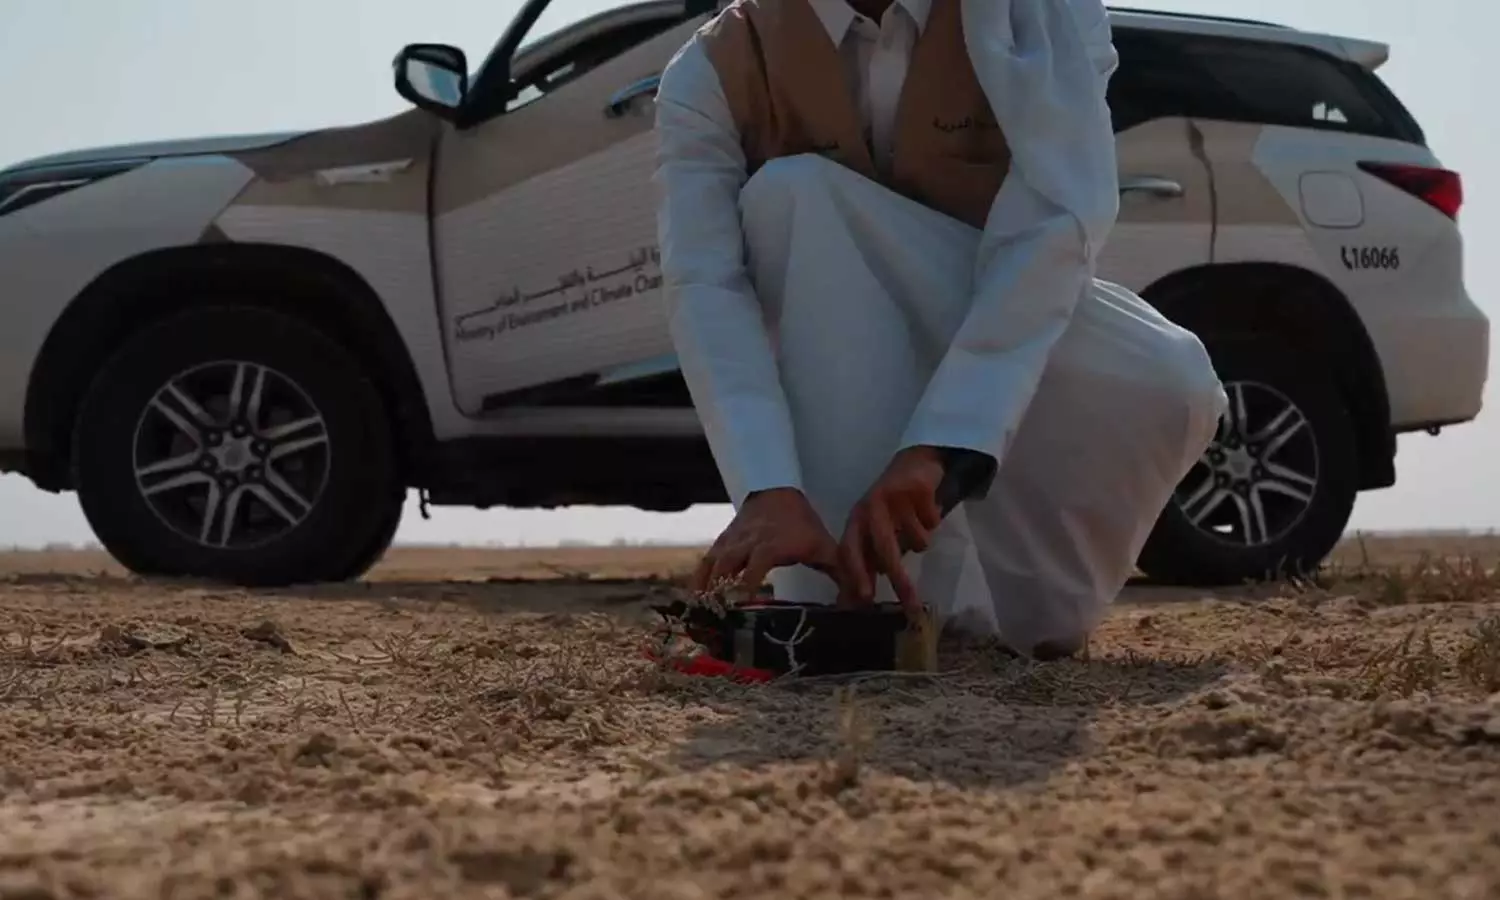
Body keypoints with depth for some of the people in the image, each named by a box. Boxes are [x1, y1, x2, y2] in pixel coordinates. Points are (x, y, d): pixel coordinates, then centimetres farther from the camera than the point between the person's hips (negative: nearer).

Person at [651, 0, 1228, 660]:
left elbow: (1058, 220, -31)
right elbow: (704, 289, -29)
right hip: (844, 394, 1)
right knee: (791, 194, -30)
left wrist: (937, 445, -44)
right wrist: (771, 492, -47)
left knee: (1172, 387, -33)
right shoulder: (716, 71, -16)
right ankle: (855, 598, -32)